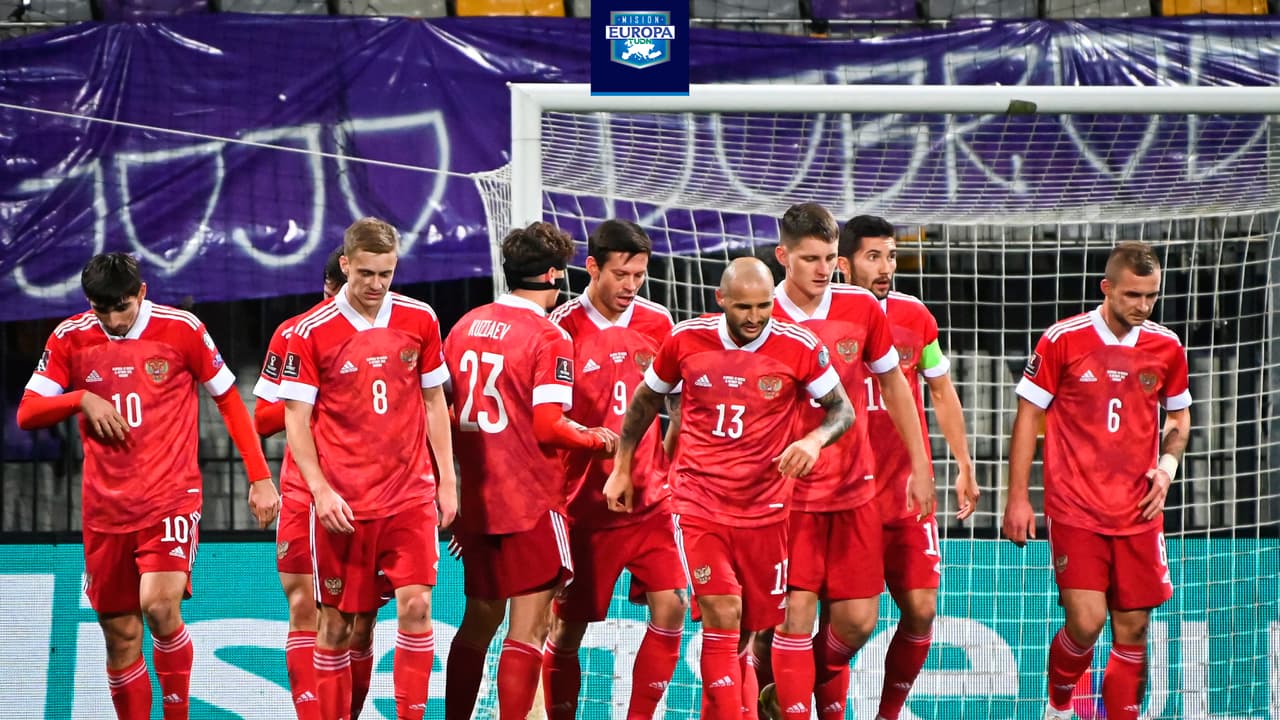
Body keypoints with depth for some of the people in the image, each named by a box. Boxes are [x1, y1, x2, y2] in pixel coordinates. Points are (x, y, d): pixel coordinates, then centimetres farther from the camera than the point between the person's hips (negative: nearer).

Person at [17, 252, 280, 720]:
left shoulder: (182, 330, -4)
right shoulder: (71, 339, 2)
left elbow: (229, 400, 5)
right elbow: (27, 414, 4)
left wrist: (260, 478, 3)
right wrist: (83, 399, -14)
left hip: (172, 497, -3)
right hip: (105, 507, 3)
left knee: (159, 606, -23)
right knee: (120, 633, 3)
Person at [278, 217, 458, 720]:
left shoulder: (420, 320, 3)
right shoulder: (310, 332, -5)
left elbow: (434, 402, 12)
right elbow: (296, 420, -3)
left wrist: (447, 481, 8)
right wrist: (321, 490, -13)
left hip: (411, 494, 1)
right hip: (342, 503, -1)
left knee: (416, 604, -11)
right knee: (337, 622, 3)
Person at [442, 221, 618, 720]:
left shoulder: (467, 325, 8)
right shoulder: (549, 338, -12)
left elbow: (443, 411, 13)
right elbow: (548, 427, -18)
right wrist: (599, 439, -1)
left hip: (477, 500, 7)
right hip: (531, 502, -7)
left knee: (478, 622, 17)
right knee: (528, 627, -4)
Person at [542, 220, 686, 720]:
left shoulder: (657, 322, 4)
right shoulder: (562, 327, -9)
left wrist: (671, 459, 10)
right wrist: (592, 438, -18)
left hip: (650, 500, 3)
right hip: (584, 503, -3)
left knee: (670, 608, -9)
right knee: (569, 627, 2)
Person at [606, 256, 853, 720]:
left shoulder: (800, 348, -8)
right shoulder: (686, 340, -4)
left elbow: (843, 411, 1)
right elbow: (646, 399, 13)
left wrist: (815, 439, -21)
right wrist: (622, 468, 16)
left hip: (765, 505, 1)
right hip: (699, 502, -1)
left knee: (745, 630, 7)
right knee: (722, 616, -16)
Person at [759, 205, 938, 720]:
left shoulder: (862, 308, -1)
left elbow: (894, 387, 10)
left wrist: (918, 467, 8)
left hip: (853, 490, 3)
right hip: (787, 491, -3)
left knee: (858, 619, 3)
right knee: (796, 614, -10)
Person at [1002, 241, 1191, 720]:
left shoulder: (1166, 347, 5)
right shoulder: (1062, 340, -6)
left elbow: (1179, 415, 21)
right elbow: (1028, 416, 0)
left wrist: (1167, 466, 1)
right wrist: (1017, 498, -2)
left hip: (1139, 513, 4)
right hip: (1075, 509, -4)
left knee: (1132, 628, 3)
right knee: (1086, 622, -13)